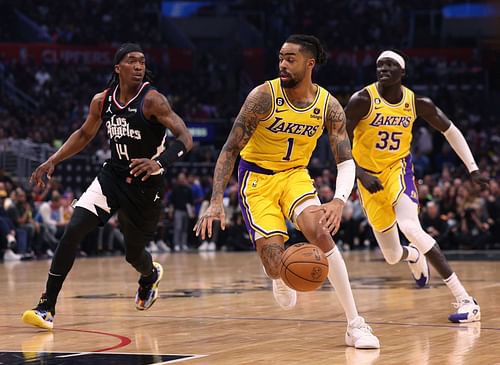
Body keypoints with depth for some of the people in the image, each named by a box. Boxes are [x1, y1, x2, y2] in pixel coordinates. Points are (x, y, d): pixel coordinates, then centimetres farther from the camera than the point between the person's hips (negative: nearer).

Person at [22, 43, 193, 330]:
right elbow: (84, 134, 16)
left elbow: (186, 139, -25)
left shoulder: (152, 100, -18)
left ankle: (151, 275, 52)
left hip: (145, 184, -4)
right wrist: (52, 161, 7)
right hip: (112, 176, 4)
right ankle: (47, 307, -13)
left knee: (134, 253, 11)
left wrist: (160, 162, -42)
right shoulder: (102, 101, -2)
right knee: (73, 230, -16)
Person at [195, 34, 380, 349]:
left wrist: (339, 201, -31)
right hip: (257, 178, -2)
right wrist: (216, 201, -24)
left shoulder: (328, 106, -12)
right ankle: (281, 277, 28)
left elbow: (346, 161, -10)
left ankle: (355, 324, -18)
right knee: (275, 266, -16)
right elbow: (231, 149, -15)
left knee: (320, 232, -26)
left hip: (295, 174, 2)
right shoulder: (264, 96, -20)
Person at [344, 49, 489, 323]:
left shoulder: (417, 103, -8)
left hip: (398, 170, -1)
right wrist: (360, 174, -24)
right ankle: (415, 256, 50)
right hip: (369, 177, 1)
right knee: (392, 256, 5)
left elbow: (450, 130, 7)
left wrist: (472, 168, 2)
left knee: (410, 228, -30)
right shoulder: (363, 100, -16)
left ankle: (464, 299, -29)